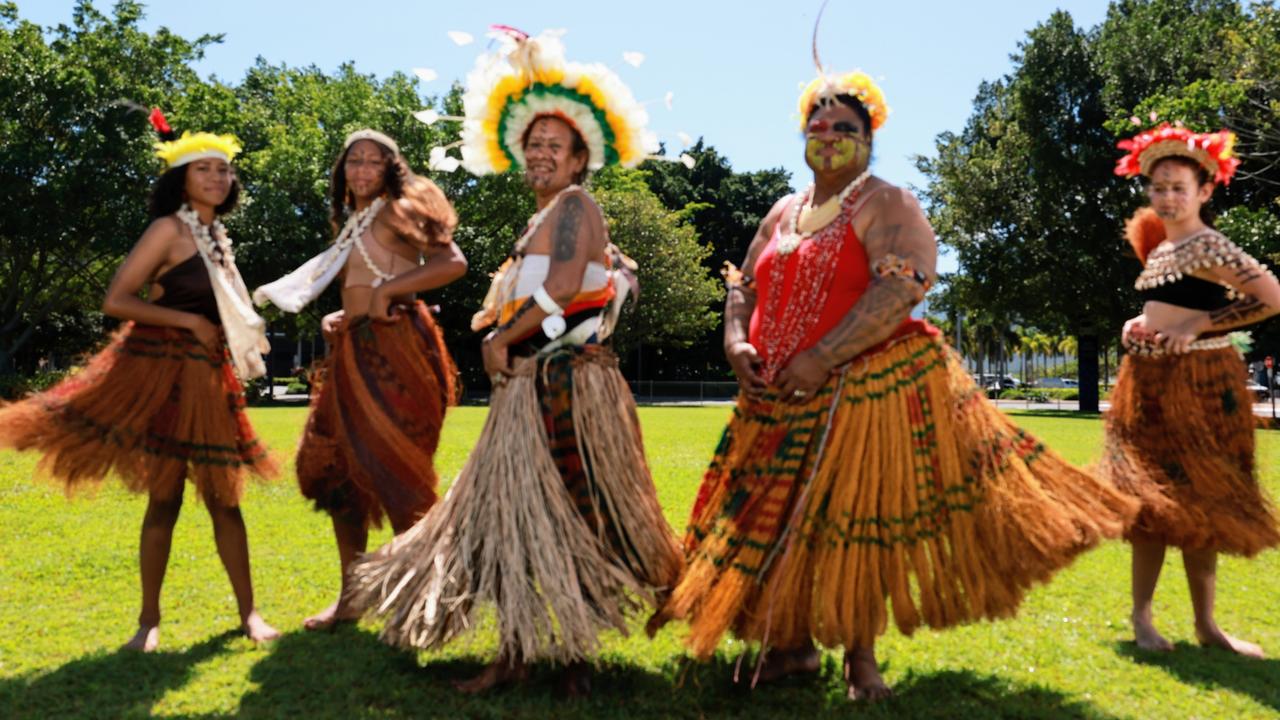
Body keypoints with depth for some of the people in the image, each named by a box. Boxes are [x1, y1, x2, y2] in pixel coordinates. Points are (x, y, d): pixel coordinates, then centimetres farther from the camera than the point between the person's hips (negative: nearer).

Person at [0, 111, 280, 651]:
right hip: (162, 370, -7)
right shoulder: (169, 229, -8)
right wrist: (190, 322, -15)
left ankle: (249, 612, 13)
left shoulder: (217, 236, 15)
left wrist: (239, 338, 11)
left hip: (209, 377, 7)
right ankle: (149, 618, 13)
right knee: (164, 498, -1)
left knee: (224, 499, 7)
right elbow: (115, 301, -14)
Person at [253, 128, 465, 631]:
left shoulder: (398, 211, -3)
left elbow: (453, 262, -18)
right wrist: (339, 318, 8)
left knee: (393, 472, -7)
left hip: (394, 350, -9)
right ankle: (350, 596, 17)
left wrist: (387, 291, -18)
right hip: (354, 354, 9)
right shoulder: (353, 224, 21)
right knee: (336, 468, 8)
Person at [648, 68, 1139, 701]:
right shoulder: (782, 214, 17)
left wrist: (823, 358, -24)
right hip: (779, 401, 7)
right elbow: (744, 286, 18)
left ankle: (860, 655, 14)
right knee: (779, 518, 9)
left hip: (861, 394, -6)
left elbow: (901, 289, -19)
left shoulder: (886, 206, -4)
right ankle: (790, 644, 25)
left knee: (852, 519, -3)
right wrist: (736, 341, -4)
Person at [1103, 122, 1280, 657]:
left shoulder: (1208, 247, -10)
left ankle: (1205, 624, 15)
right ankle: (1141, 616, 14)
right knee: (1153, 503, 7)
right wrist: (1140, 324, 5)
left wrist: (1196, 326, -16)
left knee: (1196, 504, 1)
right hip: (1147, 382, 6)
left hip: (1196, 383, -6)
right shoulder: (1158, 247, 13)